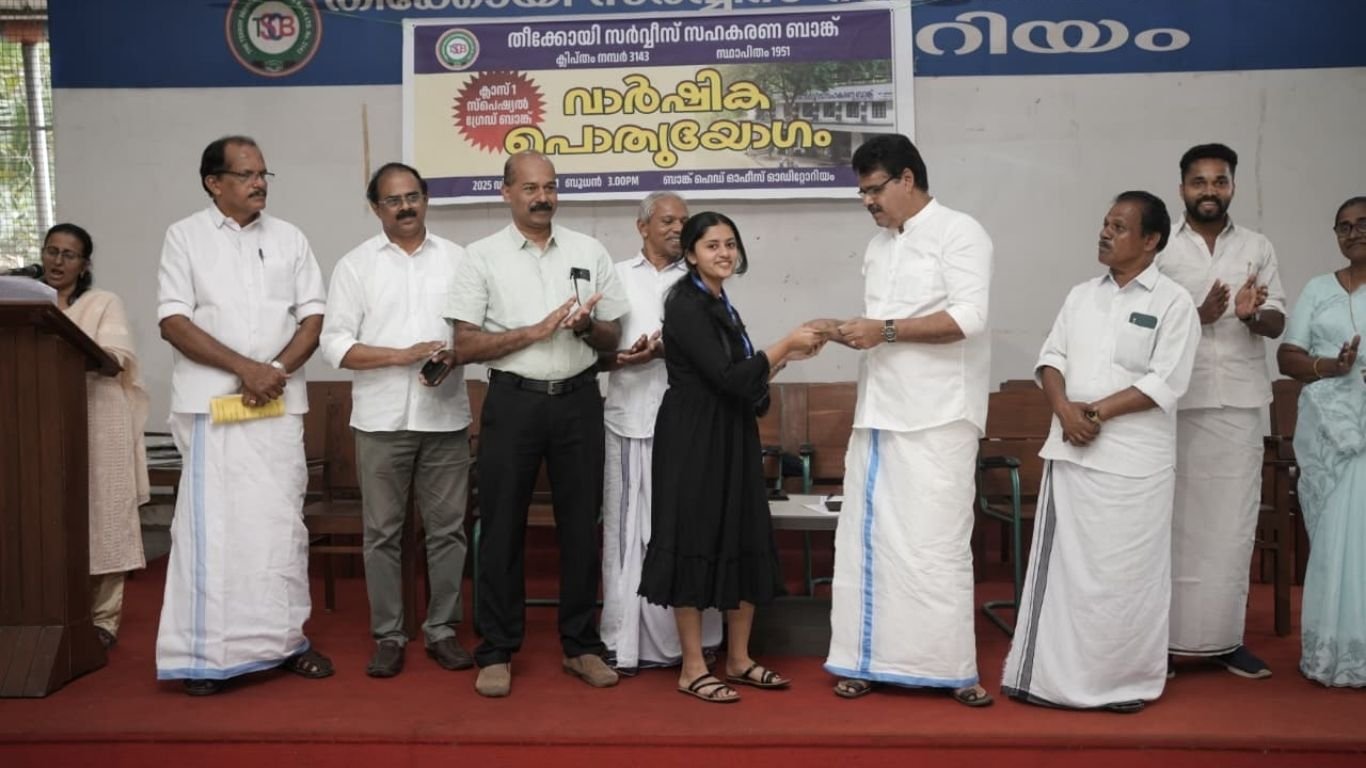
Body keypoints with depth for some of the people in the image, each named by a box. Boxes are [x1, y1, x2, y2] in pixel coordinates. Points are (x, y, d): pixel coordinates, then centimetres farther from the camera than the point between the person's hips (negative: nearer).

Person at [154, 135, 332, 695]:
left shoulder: (289, 238, 11)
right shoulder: (185, 236, 2)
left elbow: (313, 317, 6)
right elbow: (173, 322, -6)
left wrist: (276, 370, -10)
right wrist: (244, 368, -15)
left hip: (280, 403, 3)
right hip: (211, 403, -3)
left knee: (282, 522, 7)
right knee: (211, 524, -1)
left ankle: (286, 638, 18)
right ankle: (204, 652, 6)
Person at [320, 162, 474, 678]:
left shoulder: (457, 258, 7)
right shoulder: (356, 264, 3)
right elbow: (334, 344, -3)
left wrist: (453, 357, -13)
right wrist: (403, 355, -14)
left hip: (446, 417, 1)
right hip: (382, 419, -1)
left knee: (447, 529, 6)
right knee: (382, 533, 6)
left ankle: (441, 629, 19)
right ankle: (388, 636, 17)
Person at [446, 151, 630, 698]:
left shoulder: (590, 252, 7)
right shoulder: (484, 257, 0)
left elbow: (612, 339, 10)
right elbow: (464, 346, -6)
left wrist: (587, 326, -12)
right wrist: (535, 330, -16)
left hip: (578, 401, 2)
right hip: (513, 401, -2)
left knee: (581, 525, 8)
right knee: (502, 528, 4)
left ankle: (581, 645, 22)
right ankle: (497, 651, 17)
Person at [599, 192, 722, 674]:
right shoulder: (617, 277, 13)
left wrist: (665, 349, -14)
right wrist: (621, 357, -12)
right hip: (631, 418, 0)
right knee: (629, 530, 1)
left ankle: (686, 637, 11)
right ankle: (625, 641, 7)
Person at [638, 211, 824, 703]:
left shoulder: (722, 306, 14)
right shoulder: (687, 306, -13)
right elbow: (726, 376, -21)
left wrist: (787, 355, 7)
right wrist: (786, 344, -14)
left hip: (731, 440, 9)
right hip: (693, 441, -9)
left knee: (745, 544, 11)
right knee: (696, 544, -2)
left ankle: (738, 660, 23)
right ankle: (693, 669, 10)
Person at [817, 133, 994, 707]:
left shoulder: (959, 232, -3)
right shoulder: (878, 246, 19)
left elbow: (968, 318, -15)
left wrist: (885, 330, -17)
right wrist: (850, 333, 2)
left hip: (938, 418, -7)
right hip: (878, 413, 7)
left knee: (935, 544, -6)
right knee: (868, 539, 7)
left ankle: (953, 668, 5)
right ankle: (870, 659, 16)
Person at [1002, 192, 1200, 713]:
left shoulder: (1172, 302, -3)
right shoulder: (1081, 295, 14)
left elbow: (1165, 383, -11)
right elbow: (1051, 358, 8)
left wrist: (1099, 411, -15)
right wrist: (1064, 409, -10)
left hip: (1134, 459, -5)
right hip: (1071, 450, 5)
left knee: (1124, 573, 1)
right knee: (1063, 564, 8)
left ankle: (1125, 680, 16)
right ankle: (1053, 673, 18)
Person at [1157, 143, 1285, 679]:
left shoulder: (1258, 248, 11)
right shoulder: (1161, 250, 4)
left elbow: (1277, 324, 7)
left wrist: (1253, 315, -15)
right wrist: (1199, 316, -17)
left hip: (1239, 402, 2)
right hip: (1177, 402, -2)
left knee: (1232, 520, 4)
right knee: (1175, 520, 0)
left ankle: (1225, 637, 12)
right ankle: (1165, 635, 6)